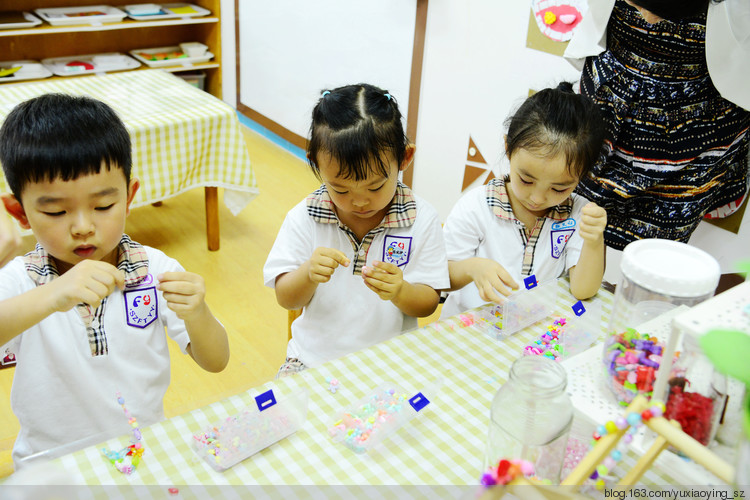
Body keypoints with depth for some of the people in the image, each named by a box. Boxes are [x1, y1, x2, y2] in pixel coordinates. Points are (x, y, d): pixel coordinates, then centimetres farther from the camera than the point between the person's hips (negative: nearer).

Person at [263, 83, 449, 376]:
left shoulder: (420, 220, -9)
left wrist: (400, 291, -28)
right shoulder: (305, 217, -7)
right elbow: (286, 299, -4)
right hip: (315, 358, 0)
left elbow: (428, 304, -6)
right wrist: (308, 274, -25)